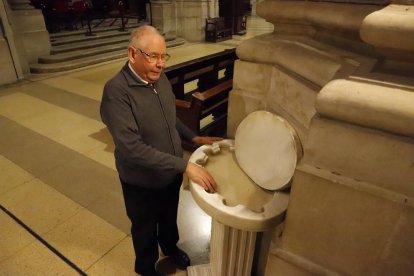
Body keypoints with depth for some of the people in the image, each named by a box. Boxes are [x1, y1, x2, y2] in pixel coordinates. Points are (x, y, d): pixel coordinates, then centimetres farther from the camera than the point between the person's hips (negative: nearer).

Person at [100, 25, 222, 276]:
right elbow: (132, 148, -34)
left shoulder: (160, 77, -6)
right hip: (142, 181, -5)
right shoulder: (116, 90, -28)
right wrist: (185, 165, -36)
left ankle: (170, 246, 62)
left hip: (171, 172, 6)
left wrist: (194, 138, 1)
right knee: (145, 228, 22)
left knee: (170, 216, 31)